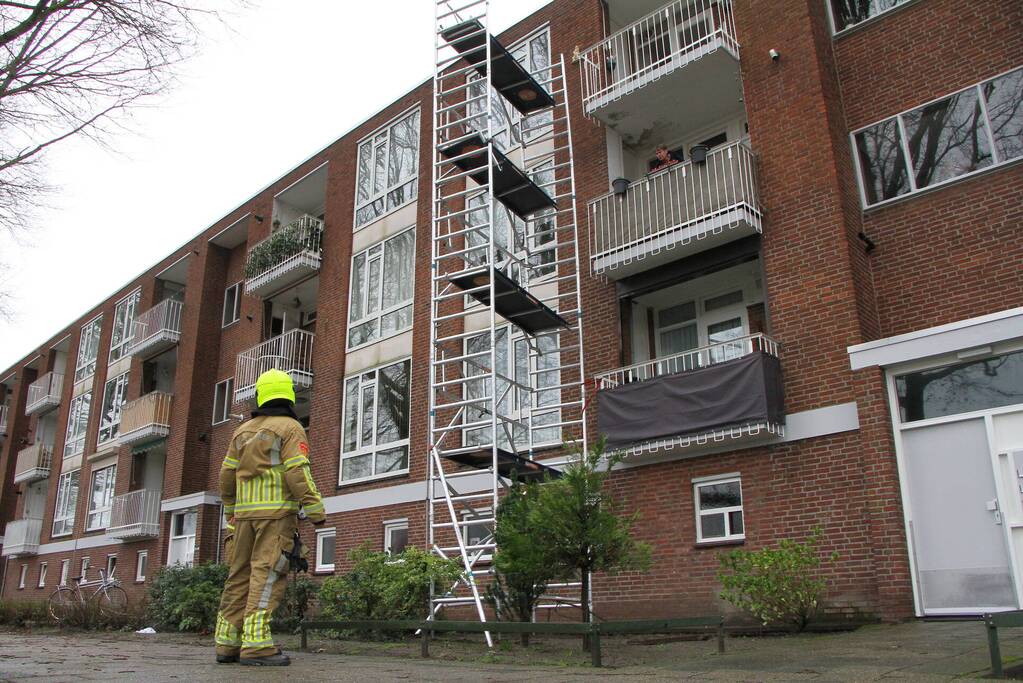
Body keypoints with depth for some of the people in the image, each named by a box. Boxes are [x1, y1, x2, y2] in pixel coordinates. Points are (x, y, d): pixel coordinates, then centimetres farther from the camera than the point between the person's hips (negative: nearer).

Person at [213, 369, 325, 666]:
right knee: (267, 576, -9)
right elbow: (297, 474, -13)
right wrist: (316, 512, -12)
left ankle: (227, 643, 9)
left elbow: (227, 475, 16)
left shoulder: (244, 430, 16)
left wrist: (231, 510, 29)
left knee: (240, 577, 9)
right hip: (277, 511, -6)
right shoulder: (290, 428, -3)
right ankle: (256, 645, -15)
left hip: (245, 511, 6)